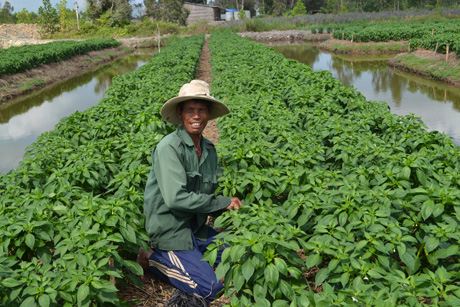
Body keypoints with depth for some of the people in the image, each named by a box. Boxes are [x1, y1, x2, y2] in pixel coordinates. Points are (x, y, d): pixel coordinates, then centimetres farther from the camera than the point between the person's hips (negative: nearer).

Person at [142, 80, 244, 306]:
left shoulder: (209, 149, 3)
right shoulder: (169, 148, -20)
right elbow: (175, 198, -28)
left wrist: (228, 207, -10)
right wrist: (224, 202, -19)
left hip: (196, 228, 8)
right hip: (170, 232, -7)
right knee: (210, 288, -12)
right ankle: (162, 261, 6)